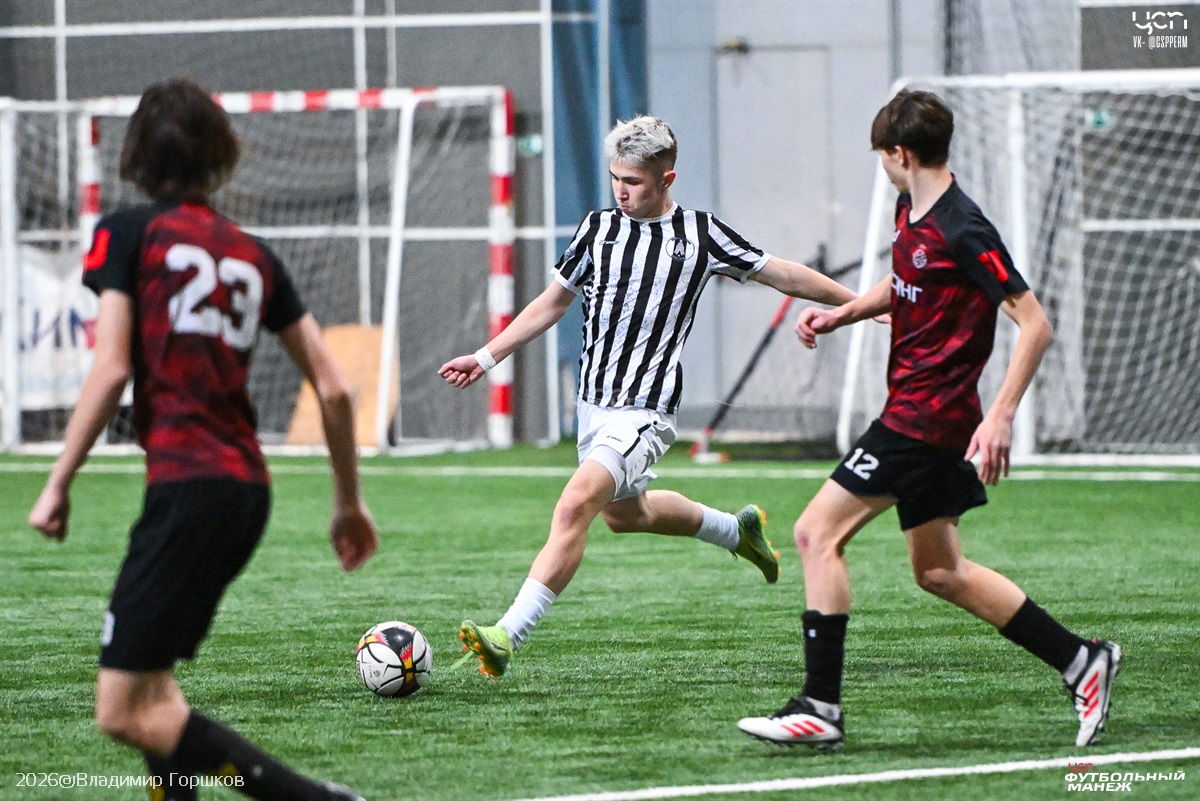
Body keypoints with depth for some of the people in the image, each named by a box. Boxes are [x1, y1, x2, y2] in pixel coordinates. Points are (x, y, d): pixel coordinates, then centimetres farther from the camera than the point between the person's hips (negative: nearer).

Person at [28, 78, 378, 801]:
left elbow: (111, 370, -9)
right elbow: (334, 389, 14)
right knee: (152, 684, 20)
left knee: (125, 711, -9)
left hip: (186, 483, -7)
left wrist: (59, 484, -3)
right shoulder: (254, 255, 16)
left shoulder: (128, 233, 2)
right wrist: (350, 502, 26)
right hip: (250, 489, 7)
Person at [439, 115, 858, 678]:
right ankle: (738, 530, 50)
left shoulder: (700, 235, -4)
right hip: (594, 403, 7)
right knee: (624, 513, 24)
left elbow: (779, 274, 7)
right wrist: (486, 358, 13)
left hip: (645, 412, -7)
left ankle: (507, 636, -28)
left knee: (576, 505, -23)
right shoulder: (599, 228, 6)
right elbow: (553, 302, 17)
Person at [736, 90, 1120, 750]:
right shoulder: (911, 214, 9)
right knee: (939, 572, 16)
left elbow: (1034, 323, -19)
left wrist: (1001, 416, -25)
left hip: (926, 418, -10)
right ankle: (1080, 661, 21)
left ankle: (820, 707, -10)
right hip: (918, 416, 10)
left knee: (818, 533, -10)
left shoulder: (962, 231, -19)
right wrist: (839, 314, 13)